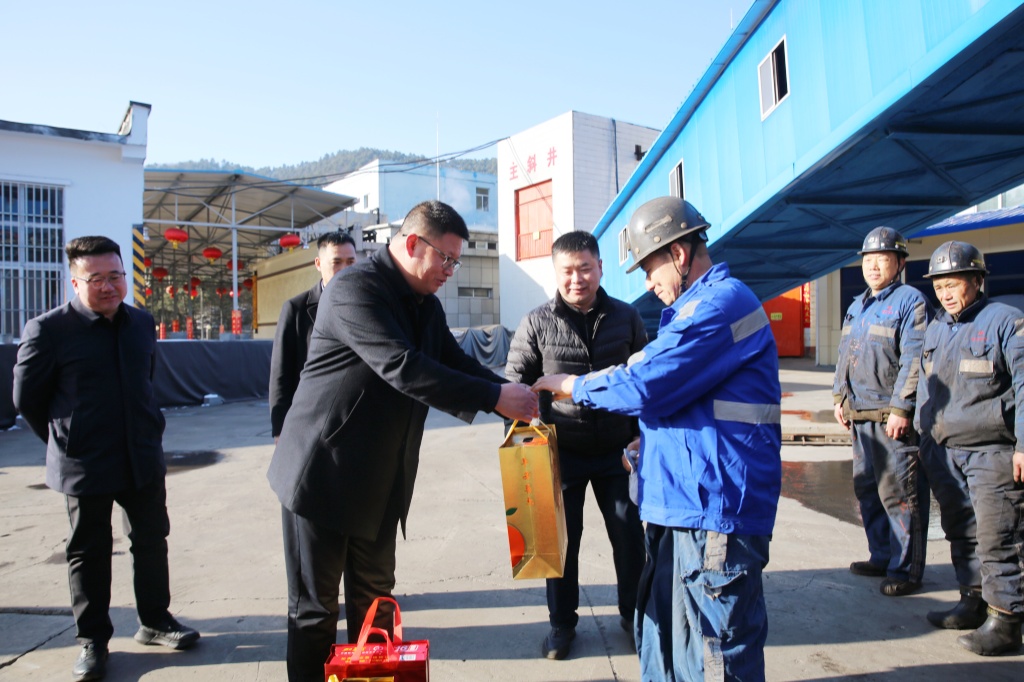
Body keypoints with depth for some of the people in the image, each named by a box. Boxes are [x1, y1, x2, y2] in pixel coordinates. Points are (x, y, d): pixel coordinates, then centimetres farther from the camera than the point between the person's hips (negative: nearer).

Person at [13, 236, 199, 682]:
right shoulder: (47, 330, -12)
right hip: (84, 466, -4)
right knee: (89, 552, 9)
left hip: (143, 458, 5)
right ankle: (92, 640, 26)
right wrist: (64, 442, 5)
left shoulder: (142, 323, 3)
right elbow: (26, 398, -3)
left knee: (151, 540, 14)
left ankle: (155, 622, 31)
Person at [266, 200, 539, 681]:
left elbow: (455, 363, 10)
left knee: (374, 600, 17)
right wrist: (494, 398, -29)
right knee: (315, 608, 7)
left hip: (379, 480, 8)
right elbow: (403, 368, -30)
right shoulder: (355, 289, -20)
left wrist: (513, 393, -8)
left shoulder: (425, 304, 10)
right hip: (323, 473, -8)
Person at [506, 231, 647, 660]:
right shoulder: (536, 324, -6)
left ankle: (634, 614, 33)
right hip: (561, 453, -1)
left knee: (629, 536, 11)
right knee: (561, 539, 10)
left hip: (617, 451, 1)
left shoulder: (626, 317, -1)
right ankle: (562, 622, 29)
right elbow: (515, 385, 0)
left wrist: (642, 433, 3)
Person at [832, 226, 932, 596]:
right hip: (860, 415, 8)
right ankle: (881, 556, 26)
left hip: (893, 417, -8)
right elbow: (844, 355, 23)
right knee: (867, 489, 14)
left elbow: (914, 361, -15)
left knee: (899, 493, -3)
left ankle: (906, 569, 6)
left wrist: (901, 409, -19)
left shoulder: (911, 301, -7)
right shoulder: (857, 306, 18)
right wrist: (840, 397, 16)